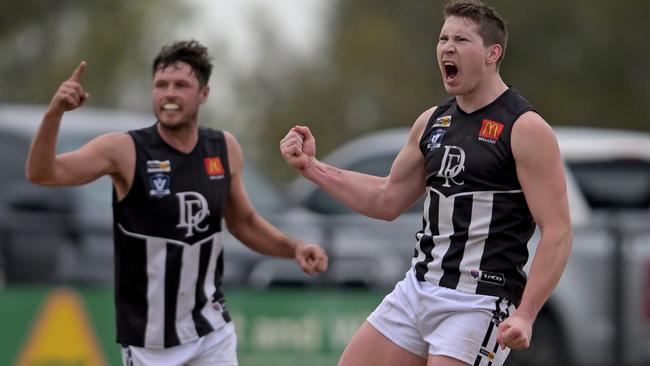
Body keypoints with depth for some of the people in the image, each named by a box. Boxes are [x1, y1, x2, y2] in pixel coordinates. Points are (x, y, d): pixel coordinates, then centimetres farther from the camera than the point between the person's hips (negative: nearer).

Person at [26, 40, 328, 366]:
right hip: (148, 338, -3)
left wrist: (294, 248, 1)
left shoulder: (225, 149, 1)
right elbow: (43, 174, -23)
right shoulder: (125, 151, -12)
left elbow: (243, 222, 17)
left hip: (211, 329, 3)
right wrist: (54, 114, -39)